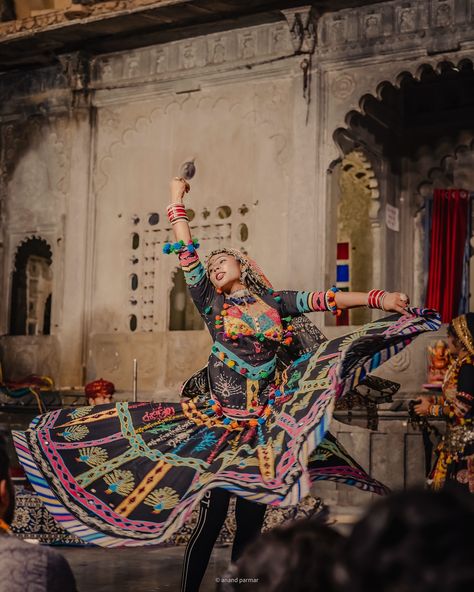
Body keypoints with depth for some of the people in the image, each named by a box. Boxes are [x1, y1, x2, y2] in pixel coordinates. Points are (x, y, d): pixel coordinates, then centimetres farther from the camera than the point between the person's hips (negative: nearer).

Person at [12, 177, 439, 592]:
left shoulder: (274, 302, 11)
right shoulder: (212, 304, 7)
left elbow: (324, 299, 2)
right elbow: (187, 252, 4)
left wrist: (379, 298, -7)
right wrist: (177, 198, 7)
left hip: (265, 426, 2)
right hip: (218, 422, -2)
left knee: (251, 519, 4)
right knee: (212, 514, -8)